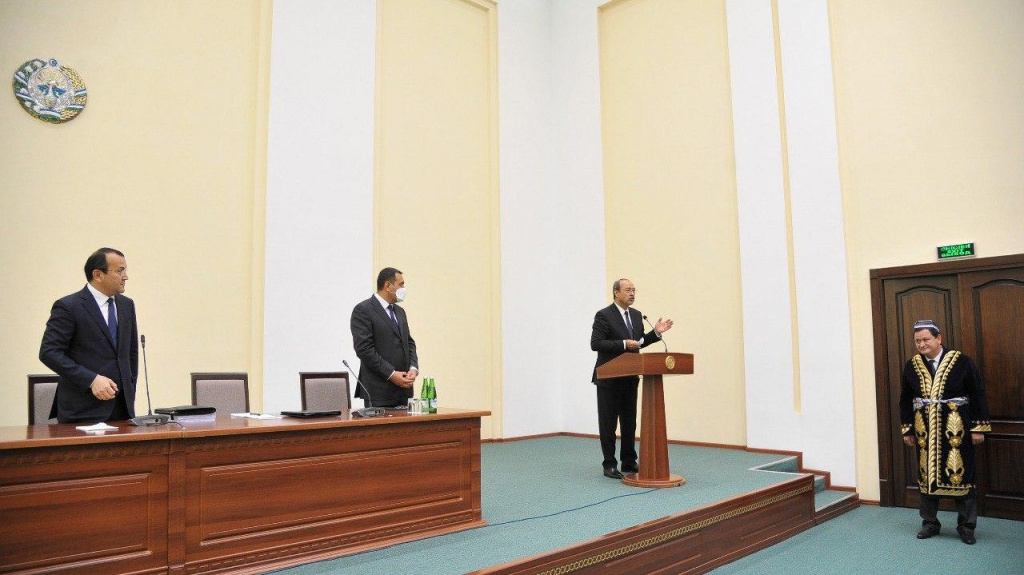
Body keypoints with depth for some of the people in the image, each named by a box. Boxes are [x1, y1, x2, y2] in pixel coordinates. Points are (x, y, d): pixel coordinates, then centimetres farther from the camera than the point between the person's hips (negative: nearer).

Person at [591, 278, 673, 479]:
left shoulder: (637, 315, 9)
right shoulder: (603, 315, -12)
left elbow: (639, 342, 16)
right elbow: (595, 343, -19)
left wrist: (656, 333, 0)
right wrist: (623, 344, -24)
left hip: (630, 378, 7)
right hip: (609, 379, -6)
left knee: (629, 422, 12)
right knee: (608, 423, 3)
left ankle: (629, 462, 23)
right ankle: (609, 464, 12)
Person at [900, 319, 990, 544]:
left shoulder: (961, 361, -6)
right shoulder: (911, 366, 2)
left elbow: (978, 395, -3)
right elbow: (905, 400, 9)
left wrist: (978, 427, -5)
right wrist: (907, 430, 9)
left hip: (957, 430, -3)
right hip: (925, 431, 3)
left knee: (961, 476, 4)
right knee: (927, 476, 10)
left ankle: (966, 526, 19)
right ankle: (929, 522, 23)